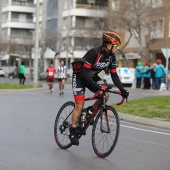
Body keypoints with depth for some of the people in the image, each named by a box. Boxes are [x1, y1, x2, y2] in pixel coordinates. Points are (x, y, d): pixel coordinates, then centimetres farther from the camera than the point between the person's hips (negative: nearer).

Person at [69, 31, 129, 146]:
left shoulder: (111, 57, -10)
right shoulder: (94, 53, -31)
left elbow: (114, 75, -5)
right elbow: (84, 72, -34)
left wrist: (122, 90, -15)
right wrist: (95, 86, -42)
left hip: (92, 76, 6)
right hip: (80, 76, -6)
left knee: (105, 95, -16)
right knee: (79, 105, -9)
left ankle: (91, 111, 9)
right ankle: (73, 132, 4)